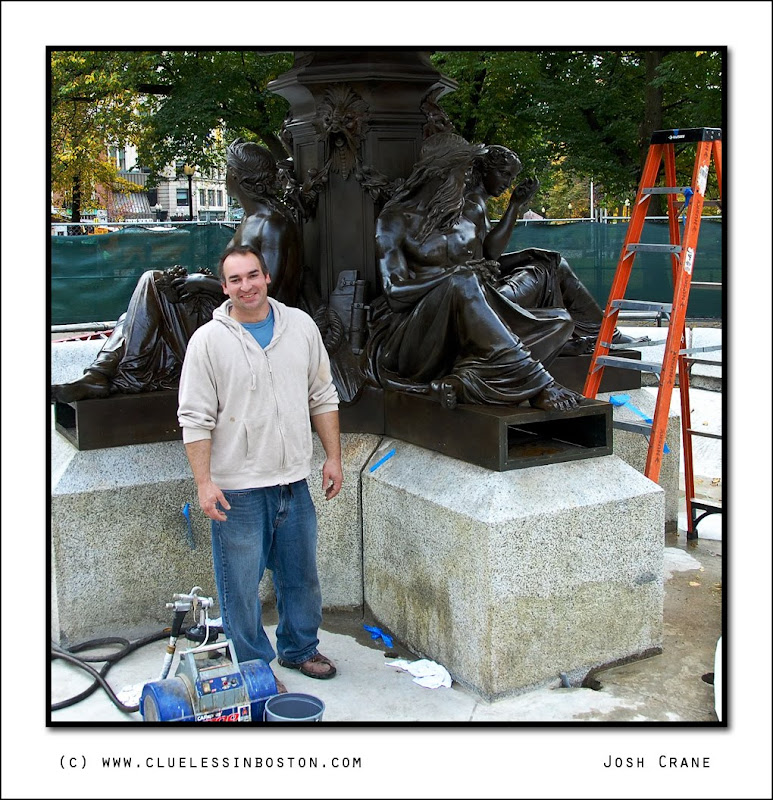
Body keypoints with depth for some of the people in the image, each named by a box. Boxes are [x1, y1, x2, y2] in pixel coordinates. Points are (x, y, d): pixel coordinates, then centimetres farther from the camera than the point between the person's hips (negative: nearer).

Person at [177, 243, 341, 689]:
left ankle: (299, 648, 39)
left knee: (302, 575, 18)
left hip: (294, 481, 4)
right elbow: (196, 418, -8)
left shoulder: (301, 326, 3)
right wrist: (204, 482, -14)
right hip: (237, 489, -4)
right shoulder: (209, 341, -8)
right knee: (242, 585, 6)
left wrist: (333, 456, 7)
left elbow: (322, 396, 11)